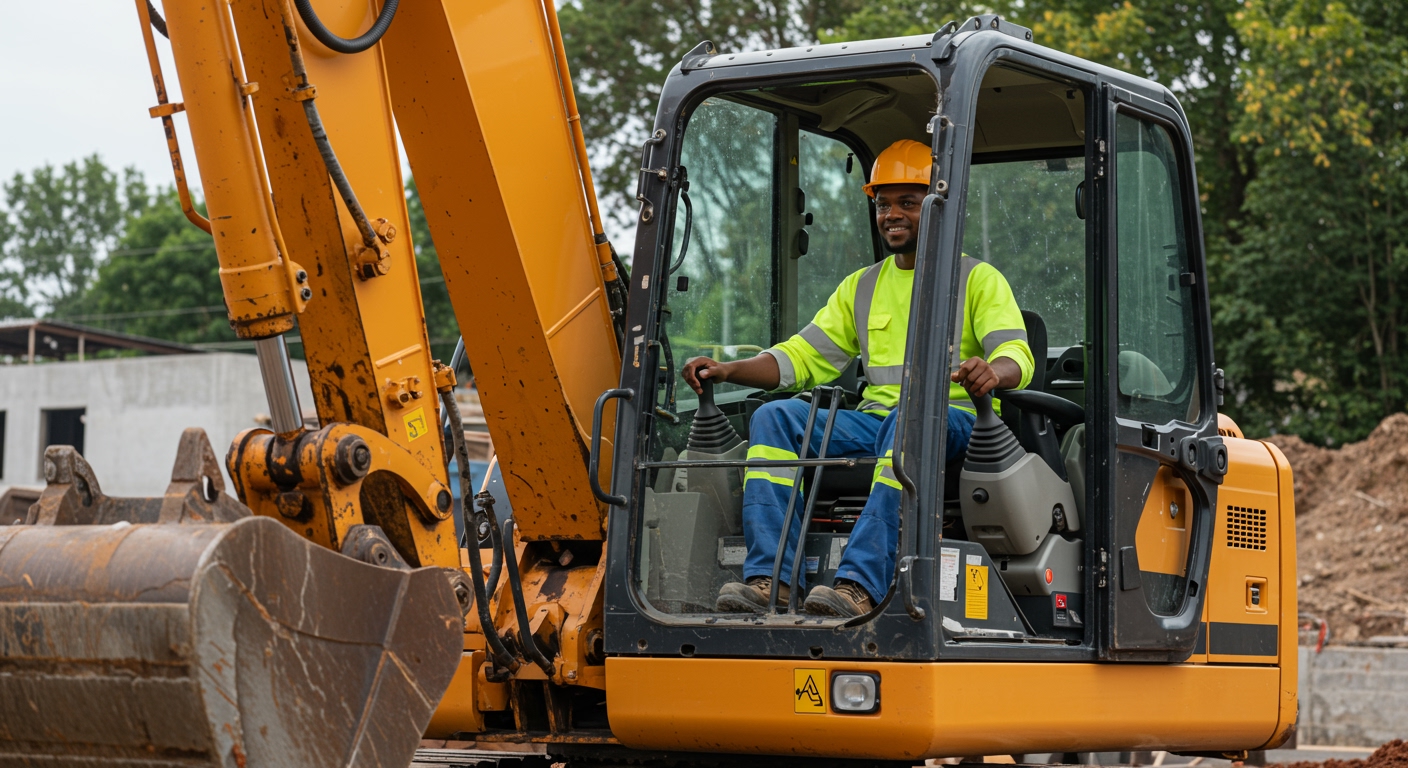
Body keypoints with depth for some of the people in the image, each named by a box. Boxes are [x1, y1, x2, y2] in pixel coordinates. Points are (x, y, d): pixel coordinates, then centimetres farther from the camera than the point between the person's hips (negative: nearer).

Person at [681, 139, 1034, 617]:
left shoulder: (978, 280, 9)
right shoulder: (861, 287, 24)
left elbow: (1016, 354, -7)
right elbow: (805, 357, 19)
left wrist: (993, 371, -34)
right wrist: (728, 371, 1)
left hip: (955, 419, -5)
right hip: (875, 418, 5)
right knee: (775, 417, -20)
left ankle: (859, 586, -50)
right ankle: (768, 579, -32)